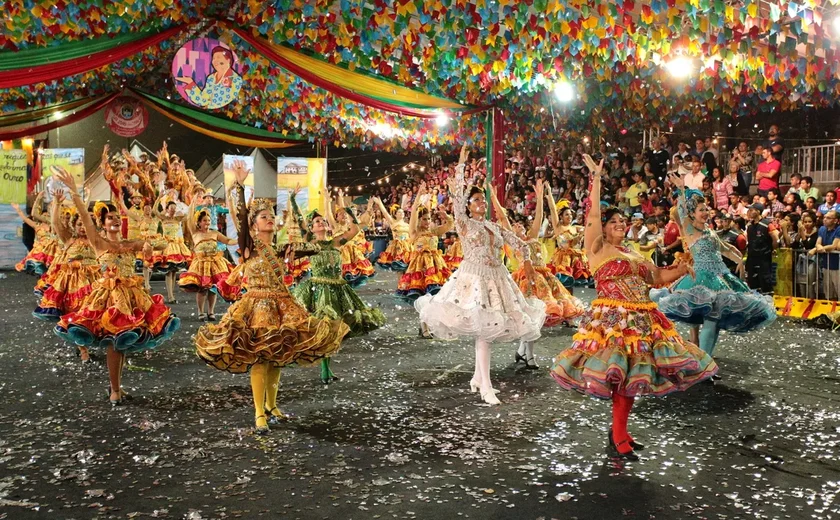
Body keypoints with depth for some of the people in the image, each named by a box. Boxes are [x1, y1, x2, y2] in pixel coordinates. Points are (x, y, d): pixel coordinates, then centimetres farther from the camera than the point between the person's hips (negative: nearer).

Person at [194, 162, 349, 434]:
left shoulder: (274, 250, 15)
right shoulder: (250, 244, -3)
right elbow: (240, 216, -17)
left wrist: (285, 257, 22)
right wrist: (239, 184, -22)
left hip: (280, 307, 7)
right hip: (257, 306, -6)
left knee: (277, 358, 10)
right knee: (259, 359, -10)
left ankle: (271, 406, 24)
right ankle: (259, 415, -6)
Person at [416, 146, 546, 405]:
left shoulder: (494, 227, 15)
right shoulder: (464, 224, 0)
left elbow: (518, 242, 20)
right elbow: (457, 193, -9)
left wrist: (526, 260, 5)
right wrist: (461, 164, -6)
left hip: (496, 279, 6)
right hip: (474, 278, -6)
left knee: (487, 329, 8)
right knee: (483, 329, -11)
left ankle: (478, 377, 21)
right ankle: (486, 386, -8)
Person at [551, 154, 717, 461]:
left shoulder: (633, 254, 20)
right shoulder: (597, 248, 0)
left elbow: (657, 277, 23)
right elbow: (593, 214, -10)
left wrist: (680, 270, 5)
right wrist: (596, 178, -10)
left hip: (640, 319, 7)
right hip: (612, 319, -7)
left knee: (633, 377, 10)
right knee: (621, 375, -11)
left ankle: (619, 431, 23)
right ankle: (618, 438, 0)